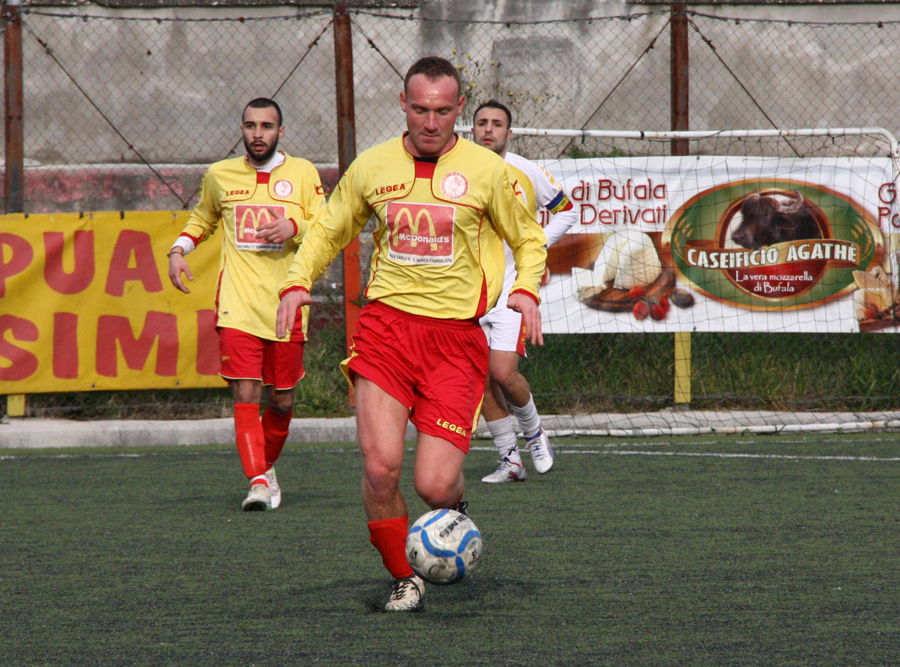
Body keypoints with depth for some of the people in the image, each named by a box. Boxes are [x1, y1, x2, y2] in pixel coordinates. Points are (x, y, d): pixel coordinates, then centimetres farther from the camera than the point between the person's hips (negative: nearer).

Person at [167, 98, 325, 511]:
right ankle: (258, 482, -19)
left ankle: (267, 467, 34)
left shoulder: (303, 174, 5)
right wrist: (179, 249, 12)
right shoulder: (220, 176, 10)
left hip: (287, 305, 0)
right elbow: (202, 218, 29)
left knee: (281, 401, 9)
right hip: (237, 306, 0)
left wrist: (295, 227, -17)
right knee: (246, 396, -14)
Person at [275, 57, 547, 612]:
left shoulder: (486, 170, 0)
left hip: (456, 336, -1)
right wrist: (298, 282, 4)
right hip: (387, 322, 1)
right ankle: (404, 580, 8)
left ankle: (456, 505, 30)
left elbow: (529, 237, 14)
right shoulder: (372, 167, 6)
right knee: (381, 466, -15)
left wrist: (527, 289, -5)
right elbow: (330, 231, 21)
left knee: (434, 486, -9)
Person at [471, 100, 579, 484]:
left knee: (503, 372, -16)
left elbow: (566, 211, 12)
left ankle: (533, 432, 11)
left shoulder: (526, 172, -1)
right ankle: (510, 460, 11)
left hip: (513, 285, -3)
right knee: (482, 379, 0)